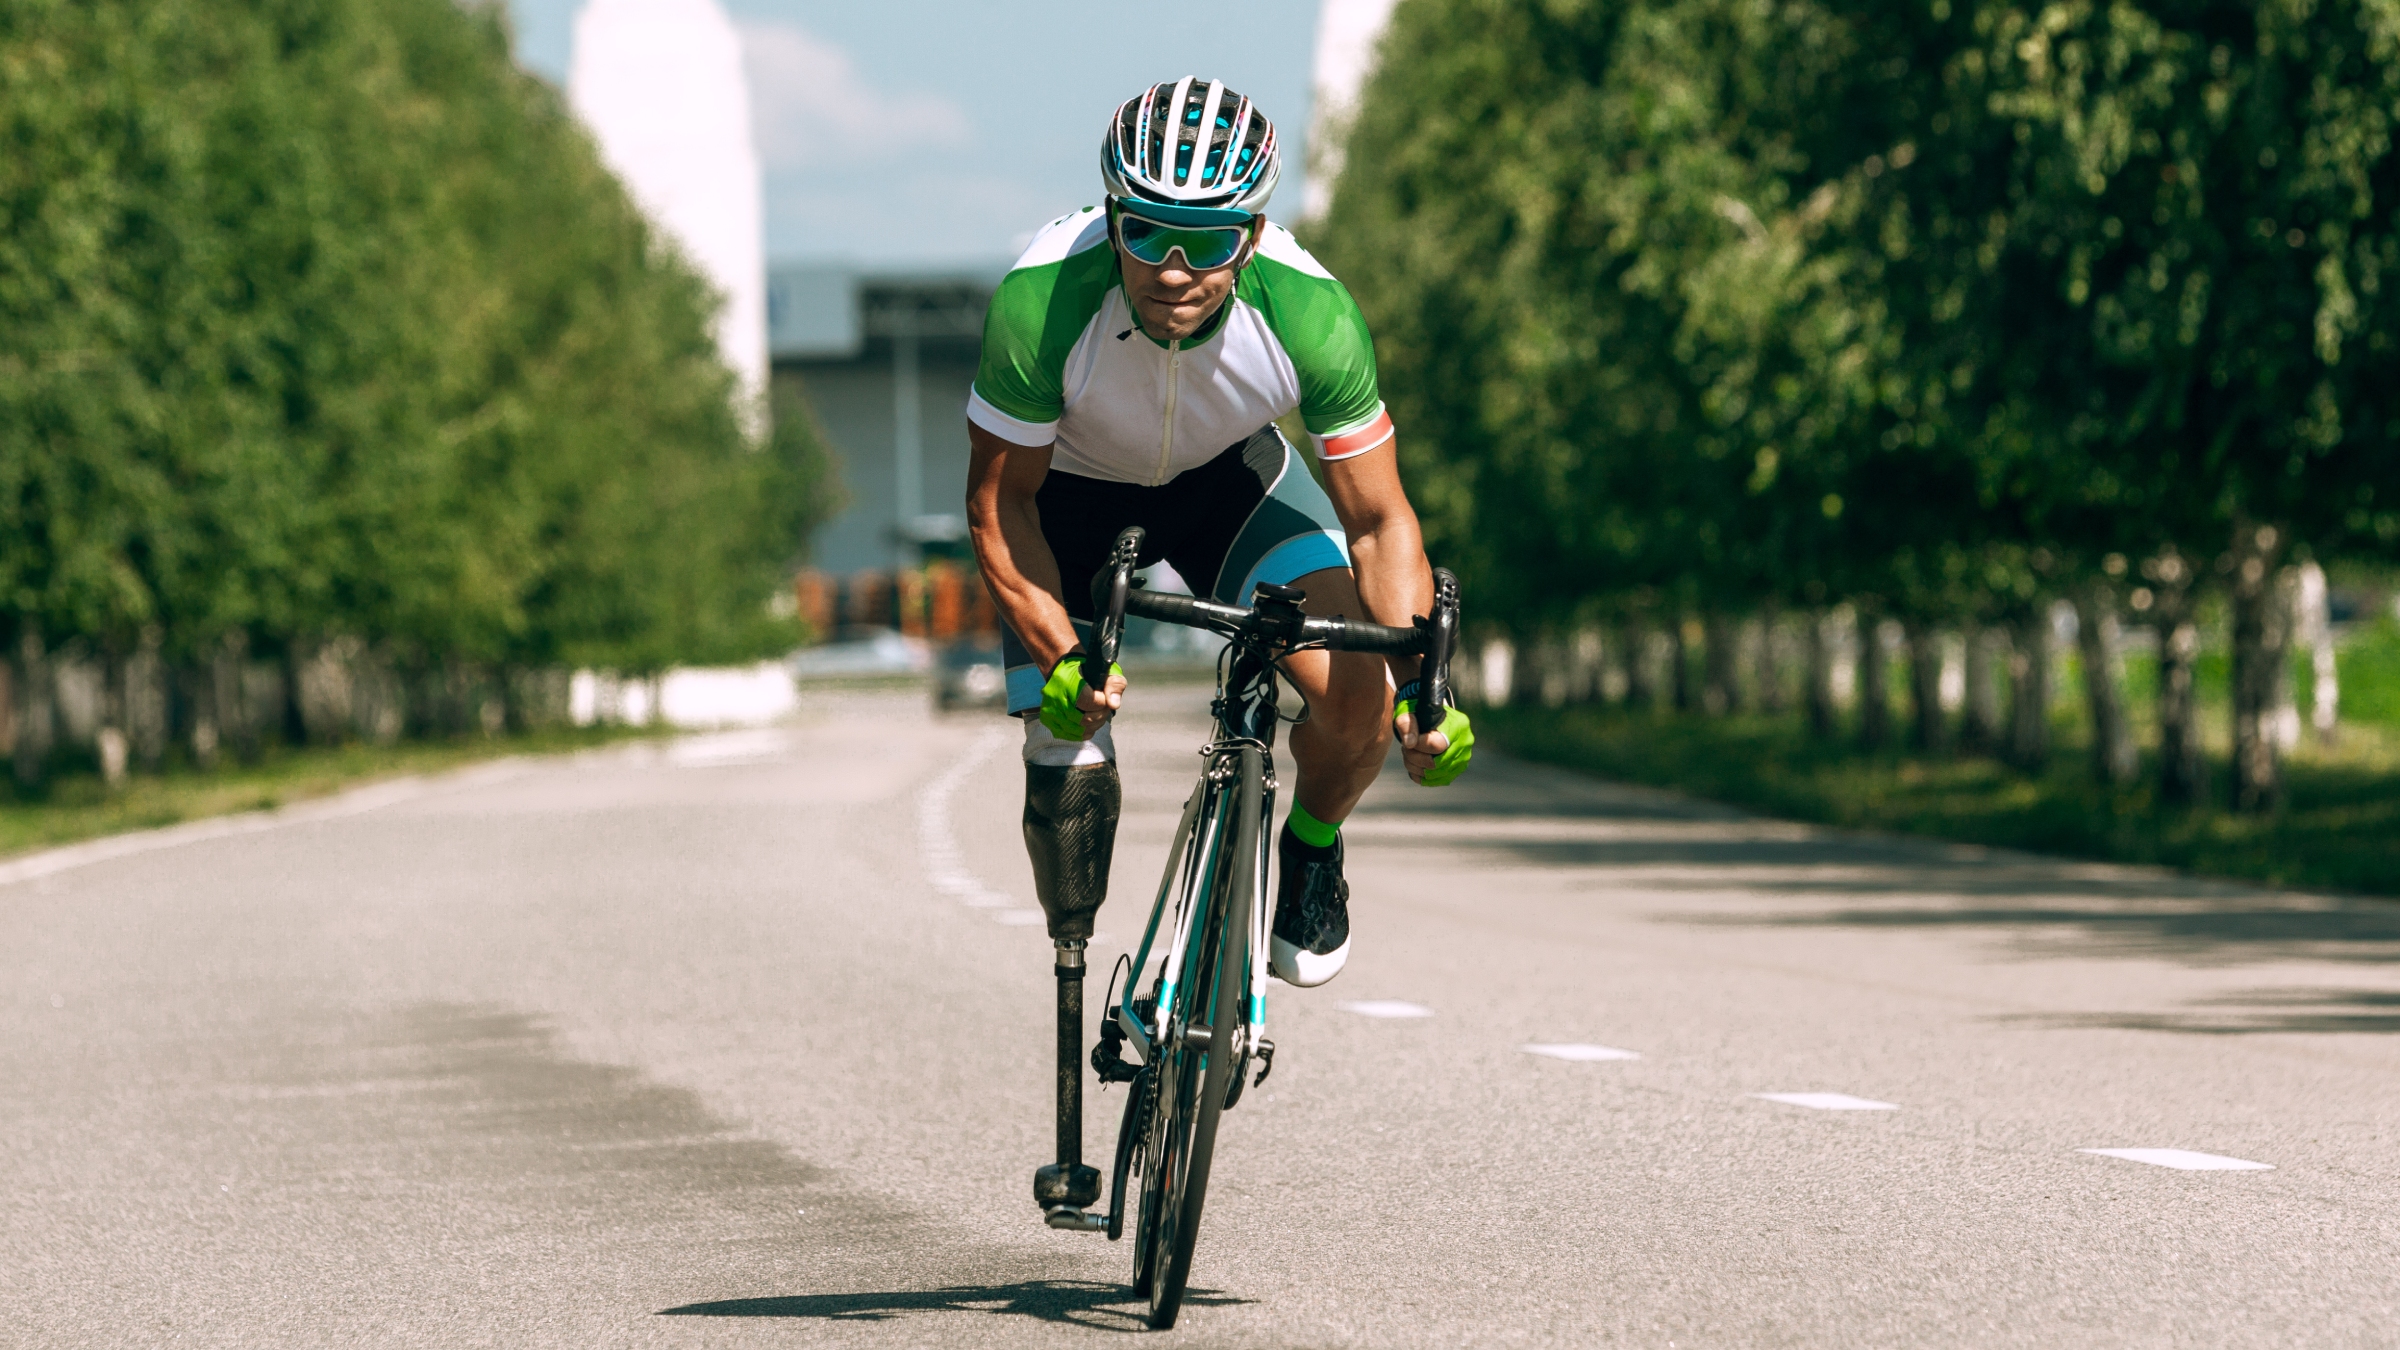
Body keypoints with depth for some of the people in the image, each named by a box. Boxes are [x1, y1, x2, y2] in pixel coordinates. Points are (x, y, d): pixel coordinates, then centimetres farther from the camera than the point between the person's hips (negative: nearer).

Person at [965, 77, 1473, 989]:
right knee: (1070, 775, -14)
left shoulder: (1308, 314, -34)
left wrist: (1421, 684, -34)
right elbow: (997, 502, -22)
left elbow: (1378, 522, -22)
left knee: (1360, 694, -20)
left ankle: (1310, 845, 13)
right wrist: (1060, 661, -34)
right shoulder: (1041, 304, -37)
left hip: (1227, 475, 1)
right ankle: (1074, 974, 13)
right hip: (1071, 492, -1)